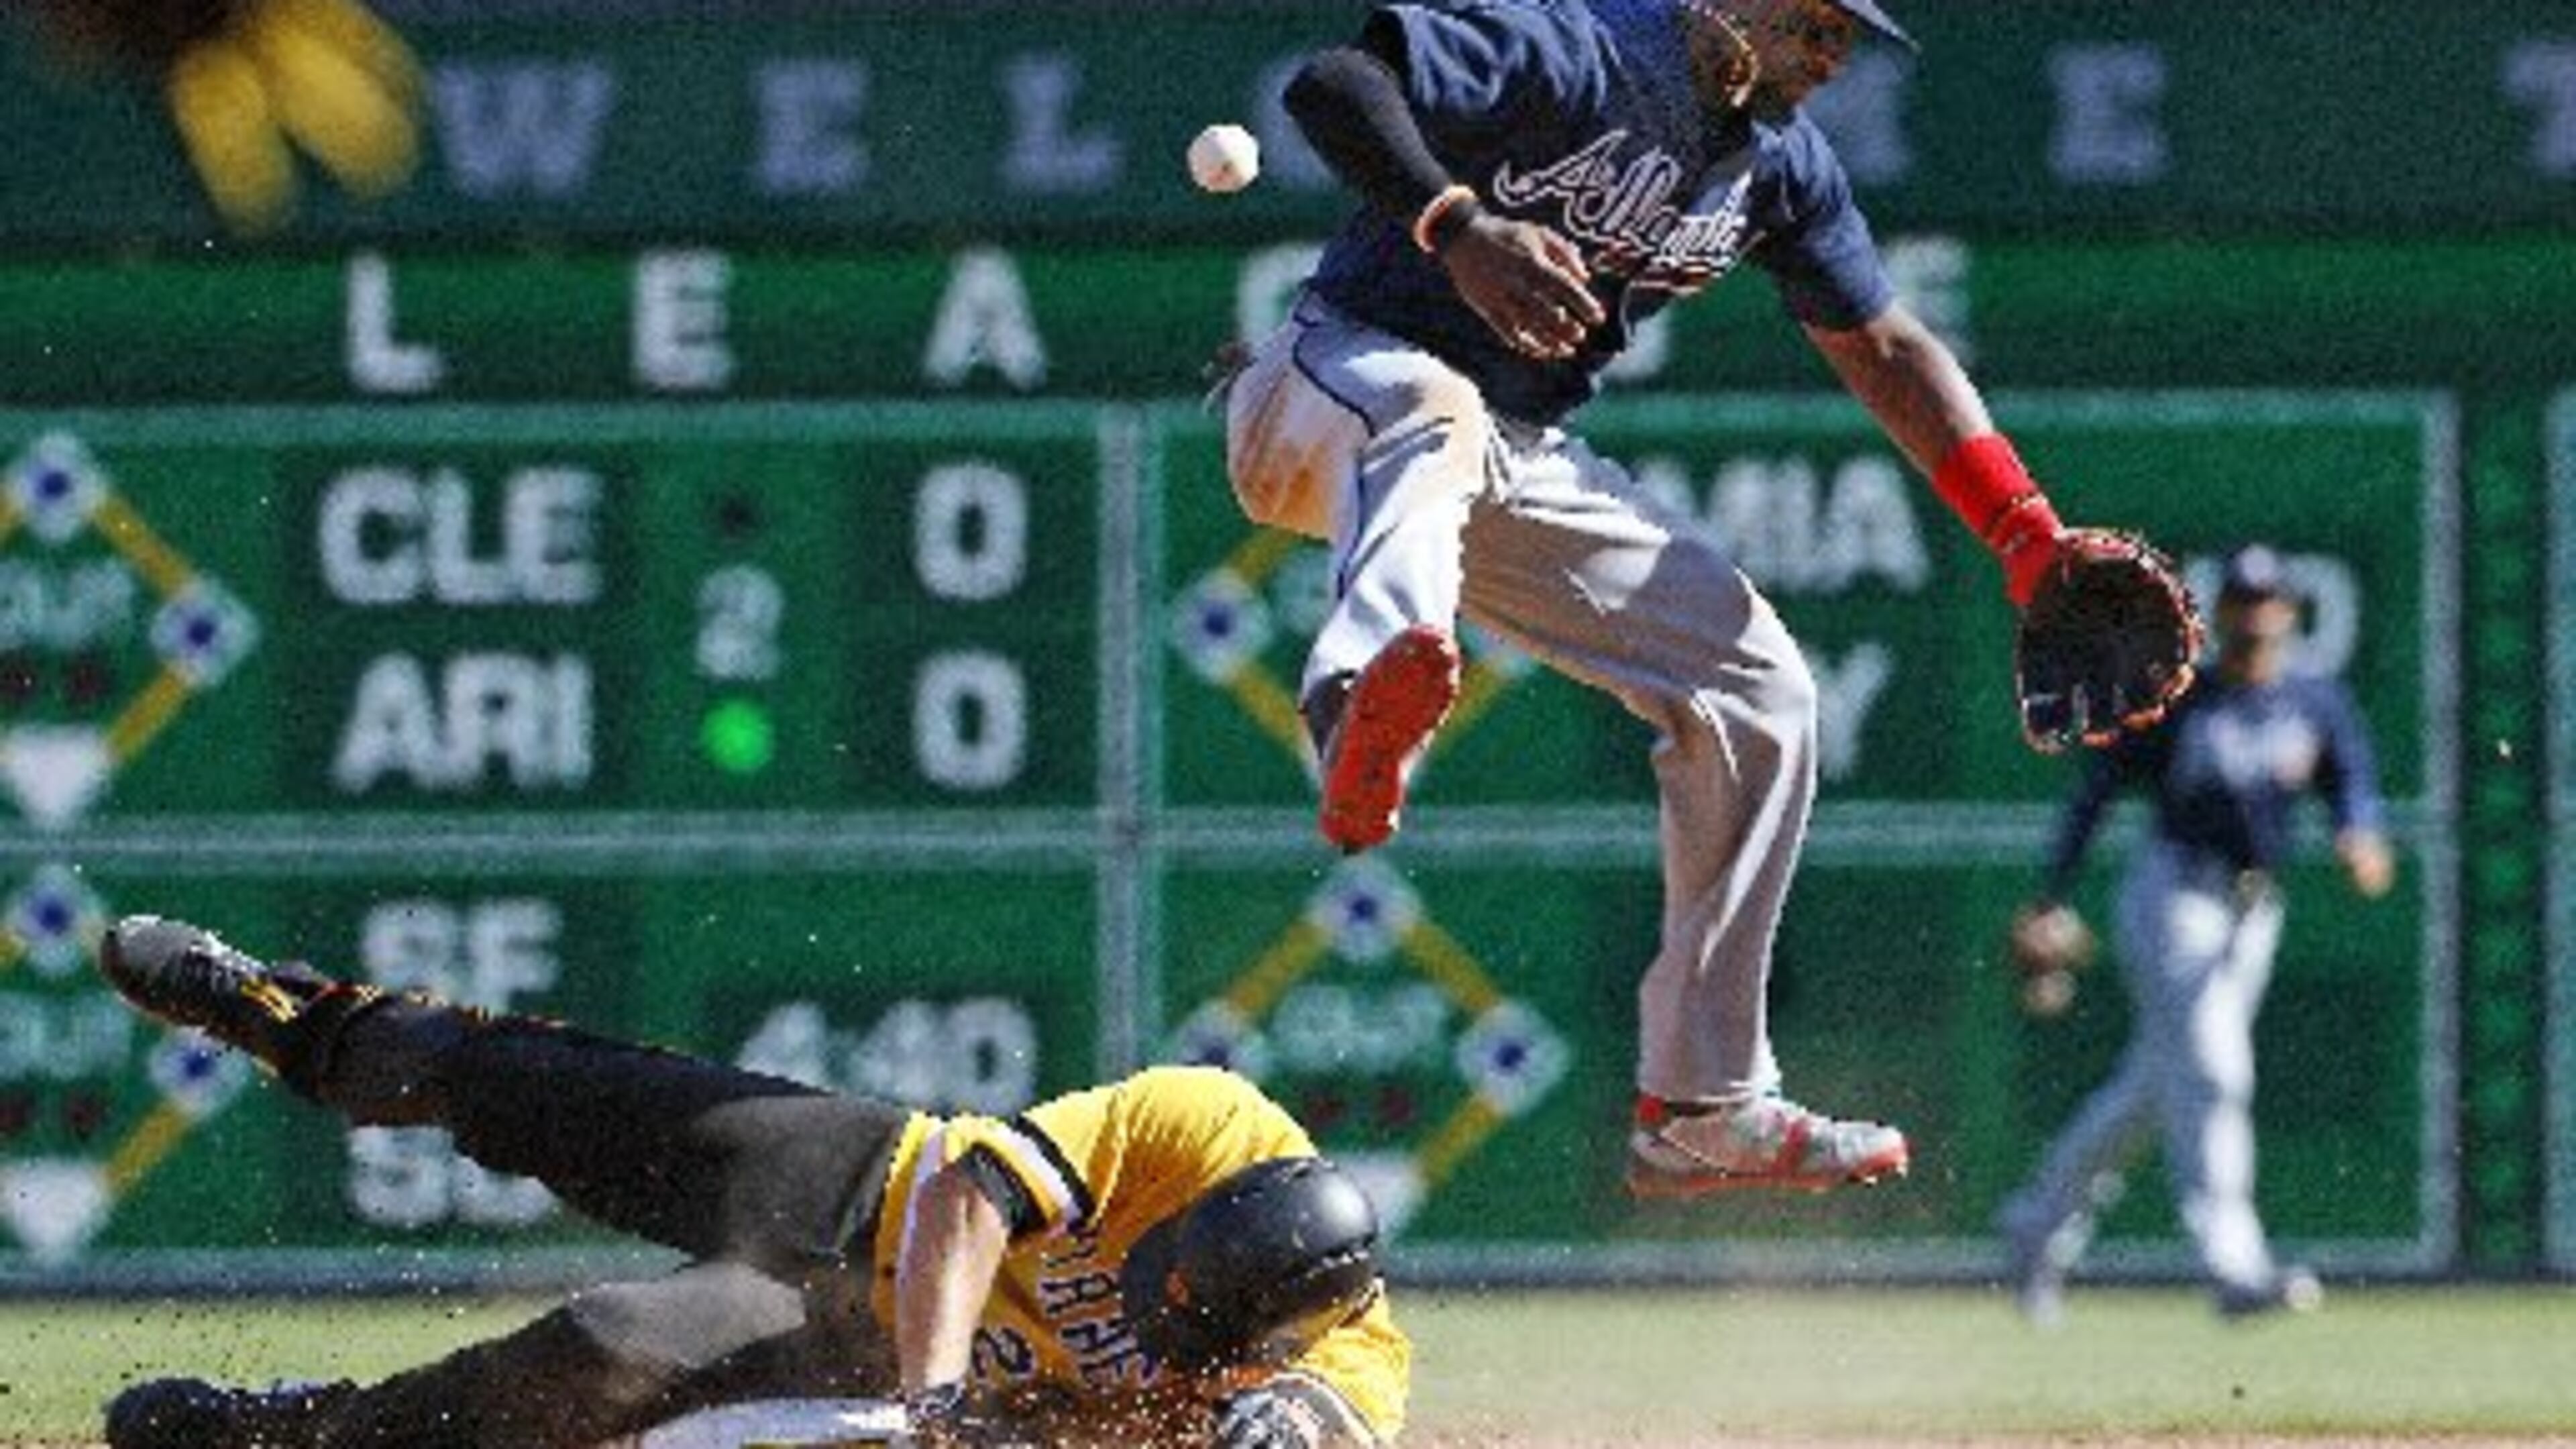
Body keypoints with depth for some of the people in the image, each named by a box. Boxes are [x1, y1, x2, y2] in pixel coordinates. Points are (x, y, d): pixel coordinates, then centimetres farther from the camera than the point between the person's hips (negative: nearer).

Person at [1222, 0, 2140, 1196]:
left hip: (1521, 467, 9)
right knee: (1436, 413, -44)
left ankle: (1700, 1109, 8)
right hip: (1337, 376, -9)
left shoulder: (1781, 165, 7)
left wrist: (2026, 531, 6)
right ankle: (1362, 707, -79)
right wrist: (1457, 226, -48)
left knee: (1758, 691, 3)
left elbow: (1885, 347, 17)